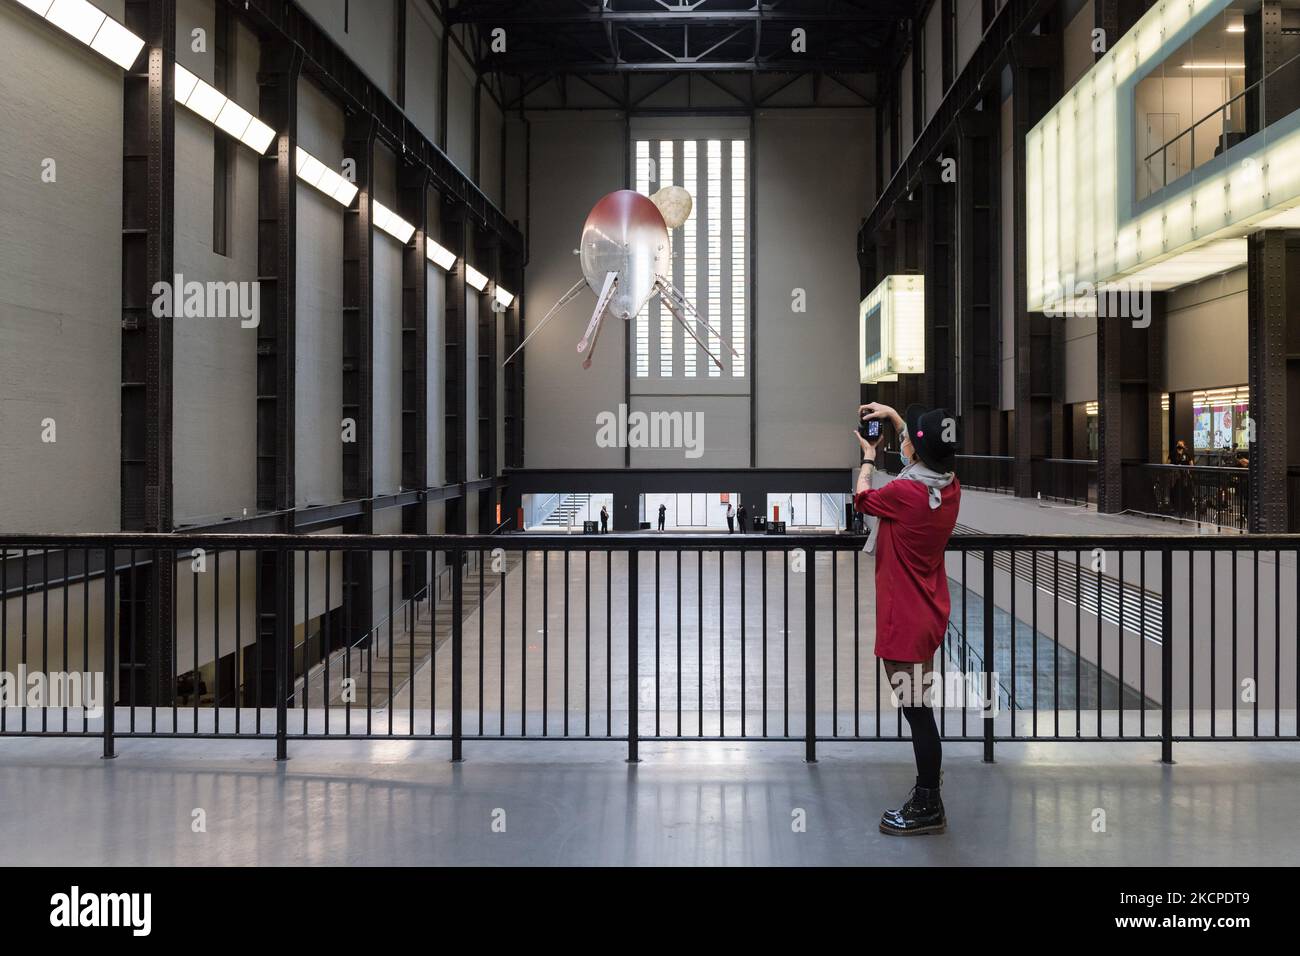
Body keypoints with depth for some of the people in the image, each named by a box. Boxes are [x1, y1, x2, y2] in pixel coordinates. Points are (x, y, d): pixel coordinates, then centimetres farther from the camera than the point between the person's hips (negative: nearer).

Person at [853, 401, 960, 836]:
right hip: (930, 616, 9)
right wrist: (893, 414, 24)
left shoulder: (903, 492, -23)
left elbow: (861, 499, -2)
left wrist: (868, 458, 15)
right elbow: (929, 455, 22)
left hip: (904, 621, -9)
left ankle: (928, 809, 8)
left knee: (917, 713, -1)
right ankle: (925, 797, 29)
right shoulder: (951, 487, 0)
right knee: (920, 709, 18)